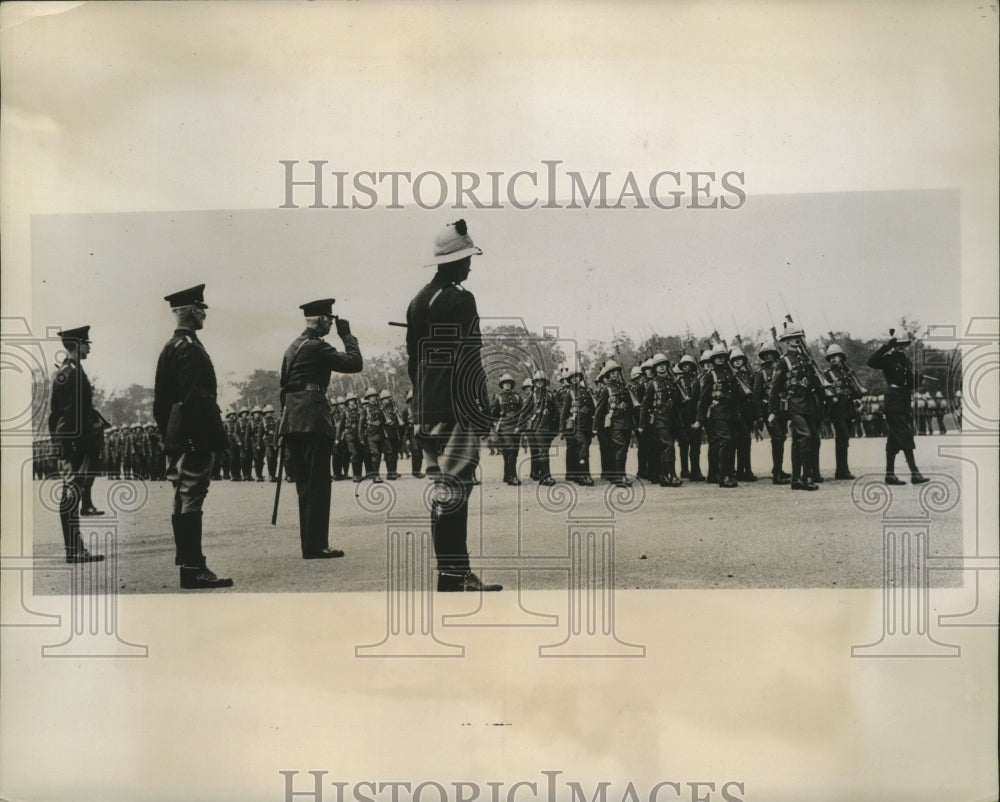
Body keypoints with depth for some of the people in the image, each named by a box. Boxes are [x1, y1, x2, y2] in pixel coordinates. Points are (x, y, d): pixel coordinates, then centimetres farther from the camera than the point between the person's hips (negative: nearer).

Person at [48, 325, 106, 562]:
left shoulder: (62, 372, 18)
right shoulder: (73, 372, -14)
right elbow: (74, 413, -20)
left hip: (65, 444, 11)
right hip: (74, 443, -11)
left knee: (70, 495, 11)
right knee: (72, 495, -9)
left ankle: (75, 549, 16)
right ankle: (74, 550, -8)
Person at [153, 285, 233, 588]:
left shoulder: (169, 347, 18)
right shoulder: (191, 348, -13)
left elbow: (161, 399, 20)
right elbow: (199, 397, -21)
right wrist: (218, 436, -20)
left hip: (175, 437, 10)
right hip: (195, 437, -10)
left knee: (183, 500, 14)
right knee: (191, 499, -10)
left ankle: (187, 561, 21)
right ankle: (193, 569, -10)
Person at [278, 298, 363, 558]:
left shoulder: (292, 347, 18)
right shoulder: (316, 347, -9)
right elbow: (355, 363, -11)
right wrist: (347, 334, 1)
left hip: (292, 420, 9)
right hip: (313, 420, -9)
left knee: (305, 485, 11)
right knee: (318, 485, -7)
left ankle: (309, 544, 14)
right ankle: (316, 546, -8)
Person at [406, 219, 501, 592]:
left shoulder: (418, 300, 15)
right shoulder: (460, 300, -11)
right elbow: (469, 364, -16)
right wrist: (482, 414, -13)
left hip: (425, 410, 9)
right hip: (455, 411, -9)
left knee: (453, 488, 14)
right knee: (453, 489, -7)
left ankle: (460, 572, 18)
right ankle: (450, 578, -5)